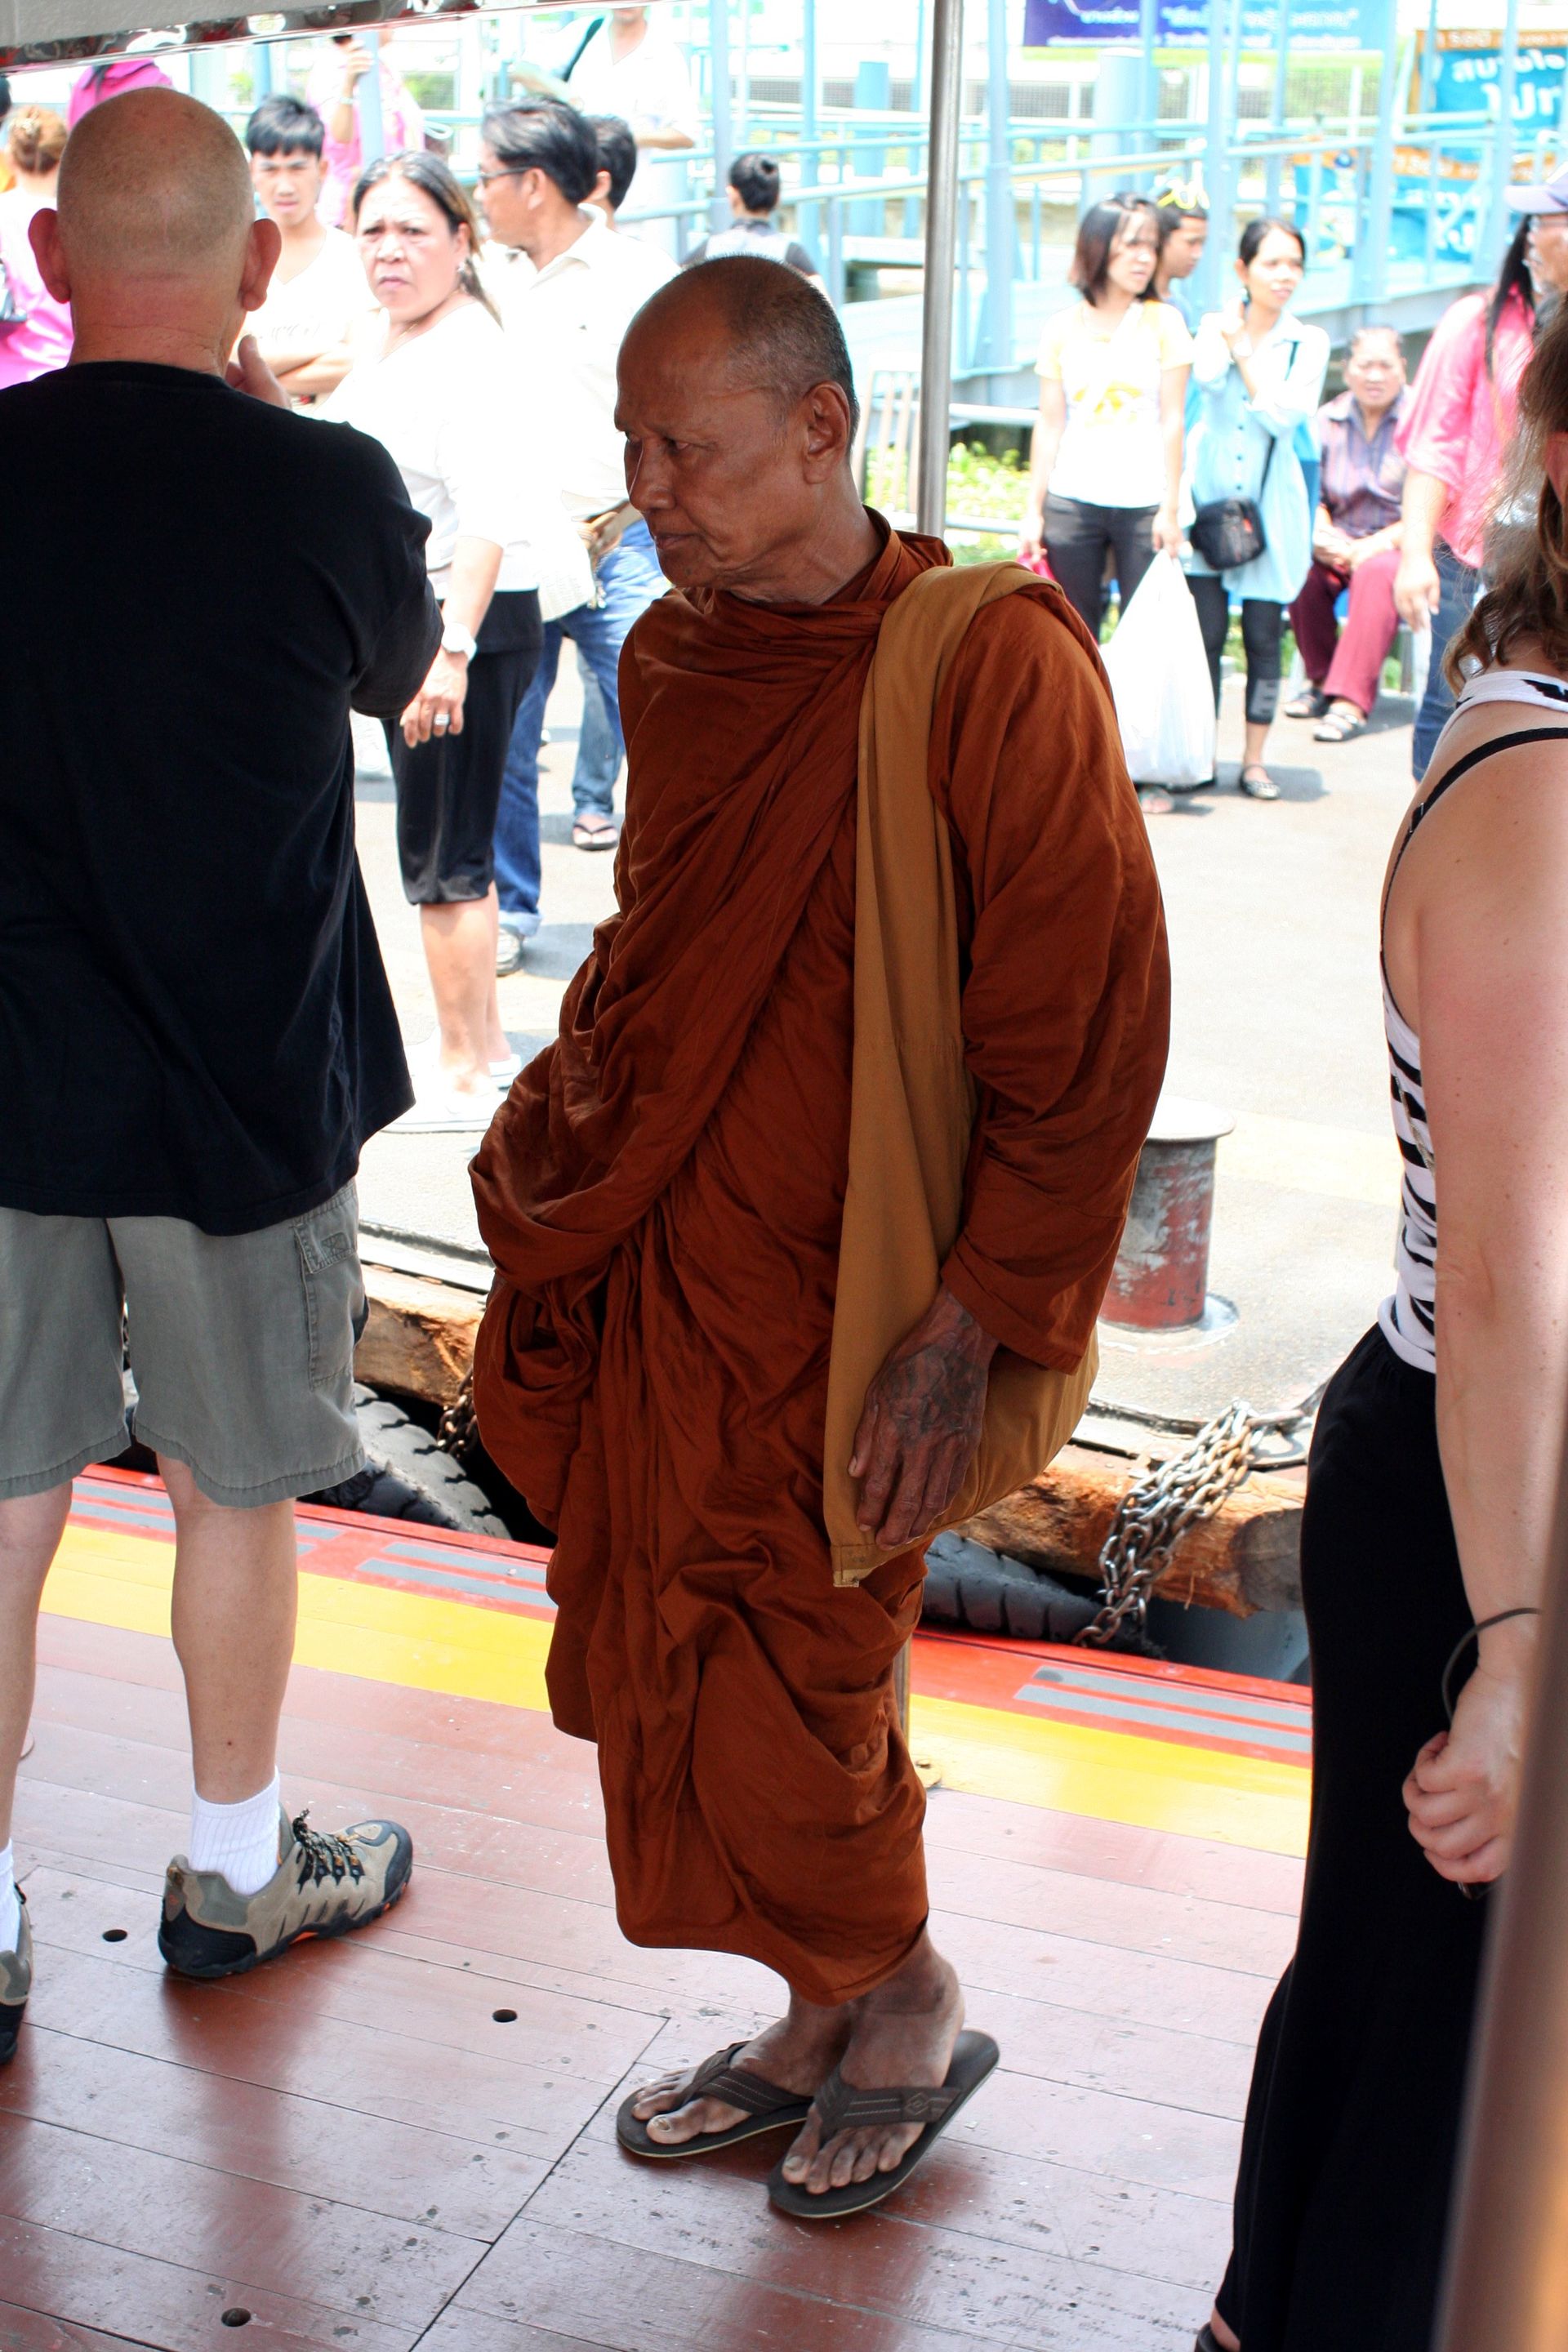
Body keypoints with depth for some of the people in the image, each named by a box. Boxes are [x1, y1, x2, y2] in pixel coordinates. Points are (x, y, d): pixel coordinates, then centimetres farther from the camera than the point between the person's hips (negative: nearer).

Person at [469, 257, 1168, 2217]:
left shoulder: (990, 667, -17)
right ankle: (824, 2030, 37)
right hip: (649, 1270, 7)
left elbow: (1085, 1046, -16)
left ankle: (906, 2010, 34)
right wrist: (564, 1135, 12)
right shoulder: (676, 657, 6)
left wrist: (967, 1332, -17)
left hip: (830, 1306, -7)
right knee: (676, 1676, 15)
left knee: (778, 1720, 5)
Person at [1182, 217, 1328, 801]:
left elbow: (1286, 414, -12)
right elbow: (1208, 379, -16)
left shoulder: (1308, 343, 4)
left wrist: (1244, 352, -12)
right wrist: (1232, 328, -10)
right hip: (1208, 495, 0)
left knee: (1263, 637, 1)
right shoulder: (1214, 325, 6)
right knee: (1204, 633, -3)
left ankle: (1255, 759, 11)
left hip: (1269, 507, 0)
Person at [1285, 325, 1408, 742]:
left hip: (1400, 545, -4)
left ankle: (1351, 702, -37)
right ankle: (1322, 681, -8)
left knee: (1376, 572, -37)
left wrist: (1372, 546, -21)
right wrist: (1322, 536, -12)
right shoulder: (1328, 419, 5)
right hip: (1344, 540, 4)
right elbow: (1311, 496, 10)